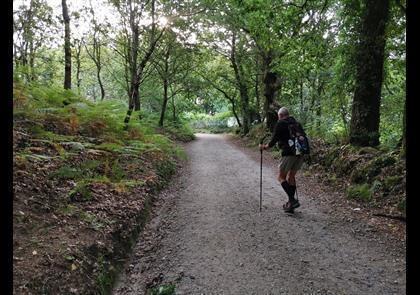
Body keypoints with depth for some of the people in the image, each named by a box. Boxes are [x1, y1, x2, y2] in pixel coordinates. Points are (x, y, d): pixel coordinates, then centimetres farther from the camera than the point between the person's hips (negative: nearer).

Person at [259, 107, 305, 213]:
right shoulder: (297, 123, 19)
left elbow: (274, 140, -3)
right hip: (300, 153, 7)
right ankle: (291, 204, 20)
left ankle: (292, 200, -11)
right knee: (291, 176, 17)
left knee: (281, 177, 3)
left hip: (289, 153, -7)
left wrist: (264, 147, 12)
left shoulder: (280, 124, -1)